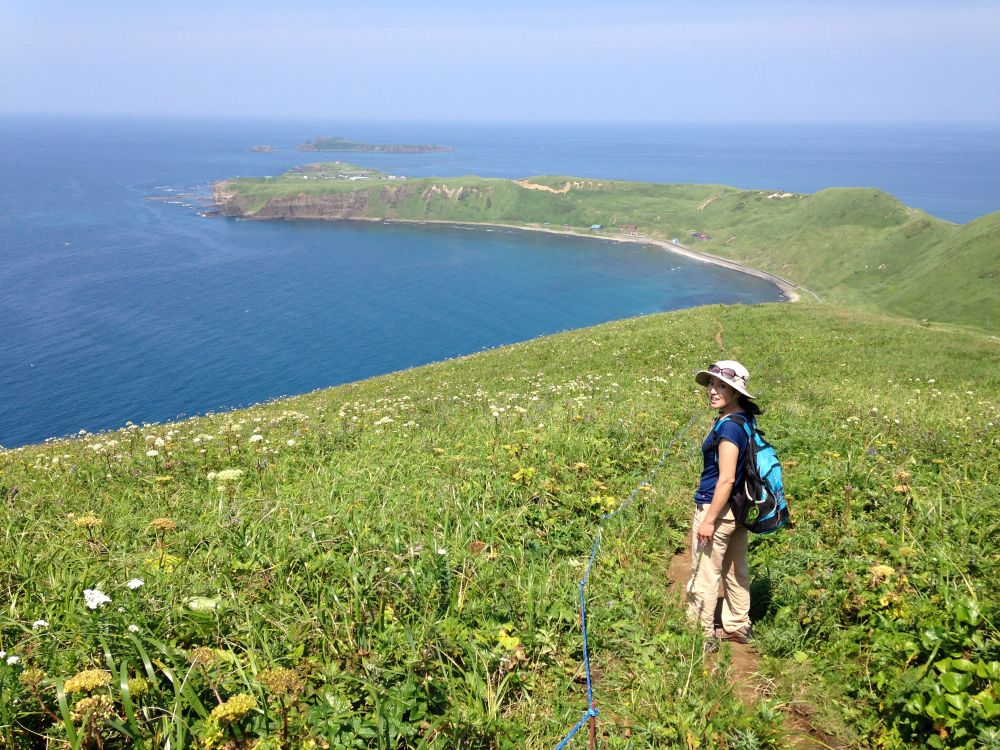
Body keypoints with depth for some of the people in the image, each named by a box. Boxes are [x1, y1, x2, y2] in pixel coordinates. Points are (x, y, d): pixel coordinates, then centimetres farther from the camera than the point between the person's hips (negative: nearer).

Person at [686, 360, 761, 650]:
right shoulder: (744, 420, 5)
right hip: (737, 508, 10)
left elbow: (726, 478, -24)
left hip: (717, 507, -10)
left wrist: (709, 520, -20)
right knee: (736, 570, 20)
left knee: (704, 575, 3)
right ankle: (737, 627, 33)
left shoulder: (728, 426, -23)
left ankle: (701, 635, 14)